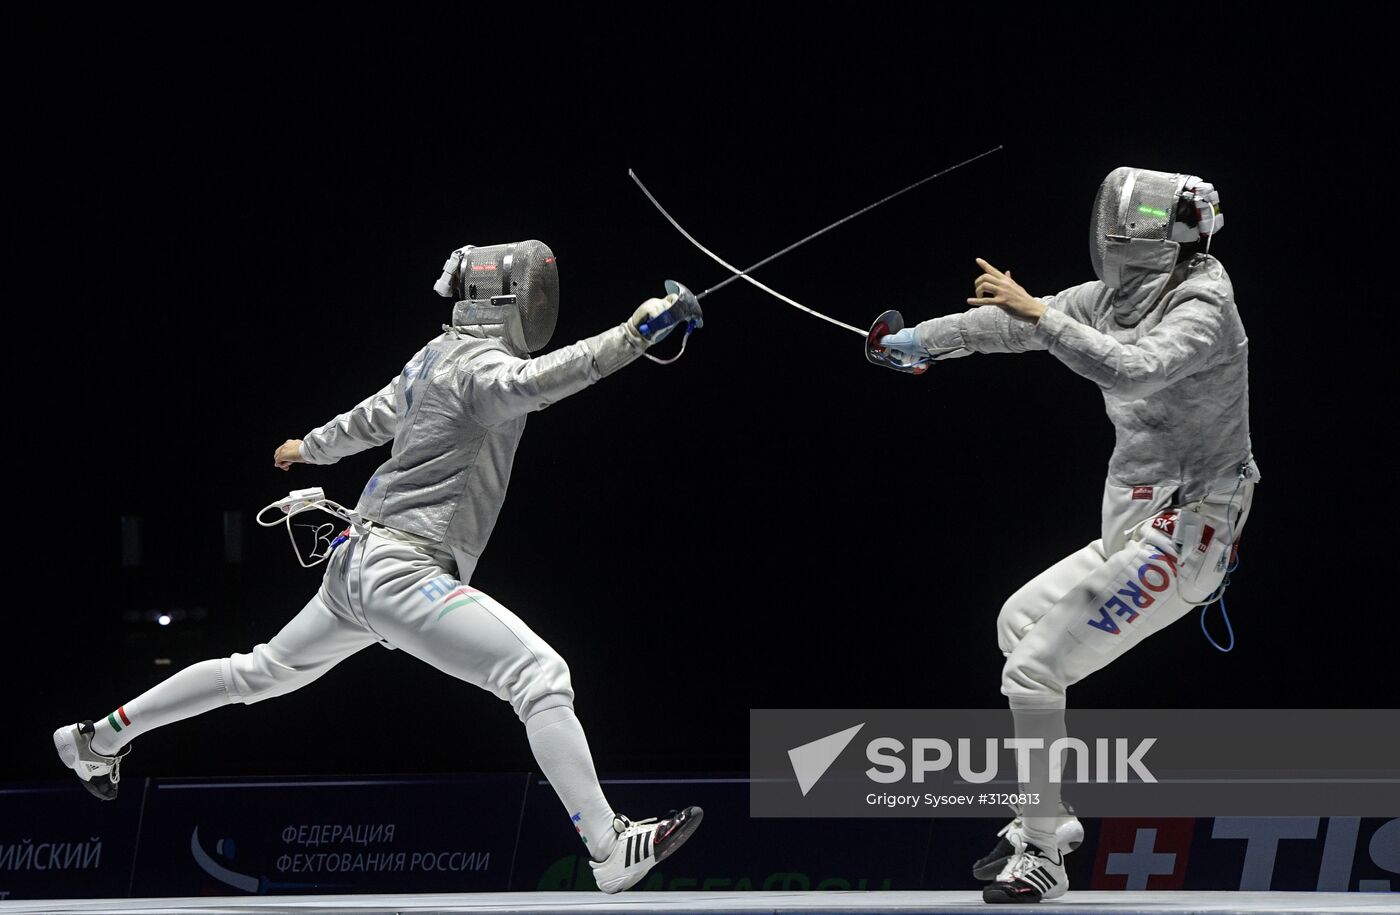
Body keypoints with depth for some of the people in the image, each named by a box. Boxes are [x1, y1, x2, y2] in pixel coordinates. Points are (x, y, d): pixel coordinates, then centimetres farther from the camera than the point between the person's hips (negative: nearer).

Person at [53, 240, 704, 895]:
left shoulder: (437, 356, 12)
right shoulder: (479, 364, -16)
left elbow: (371, 418, 28)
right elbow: (535, 381, -40)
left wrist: (310, 448, 47)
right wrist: (633, 333, -47)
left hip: (363, 565, 10)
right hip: (405, 573, -10)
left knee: (264, 672, 25)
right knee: (541, 678, -18)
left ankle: (96, 740, 36)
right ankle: (610, 848, -26)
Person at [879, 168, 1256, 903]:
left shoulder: (1202, 312, -20)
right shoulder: (1122, 294, 5)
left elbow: (1131, 371, -38)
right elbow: (1020, 324, 15)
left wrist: (1038, 313, -36)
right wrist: (926, 339, 20)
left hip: (1178, 543, -10)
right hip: (1135, 535, 10)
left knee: (1032, 670, -11)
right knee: (1018, 622, 23)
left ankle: (1043, 859, -2)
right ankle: (1047, 818, 28)